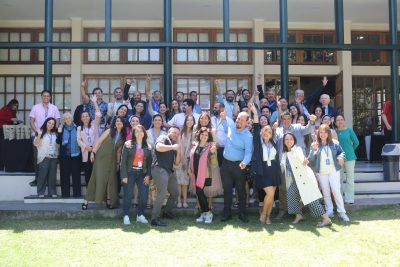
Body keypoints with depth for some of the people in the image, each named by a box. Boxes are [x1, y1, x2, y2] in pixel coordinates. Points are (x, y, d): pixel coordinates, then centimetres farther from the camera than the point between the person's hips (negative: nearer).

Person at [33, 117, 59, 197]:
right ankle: (41, 192, 3)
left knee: (52, 175, 5)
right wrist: (39, 135, -16)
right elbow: (35, 144, -1)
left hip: (53, 157, 4)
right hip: (44, 157, -4)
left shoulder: (55, 133, 14)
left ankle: (52, 192, 11)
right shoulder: (41, 132, 2)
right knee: (42, 175, -3)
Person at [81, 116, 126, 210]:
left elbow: (118, 151, 13)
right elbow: (99, 141, -4)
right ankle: (86, 201, -3)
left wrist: (118, 163, 12)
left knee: (111, 180, 3)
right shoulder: (109, 131, -1)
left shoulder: (123, 137, 9)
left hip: (112, 160, 4)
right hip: (101, 157, -4)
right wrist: (93, 152, -13)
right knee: (98, 178, -7)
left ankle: (109, 201, 13)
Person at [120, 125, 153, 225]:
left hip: (142, 173, 3)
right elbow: (123, 161, -3)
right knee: (128, 195, -2)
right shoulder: (128, 144, 0)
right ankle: (126, 216, 7)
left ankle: (140, 215, 12)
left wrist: (148, 175, 0)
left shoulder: (147, 146, 8)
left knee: (144, 195, -4)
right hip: (130, 172, -3)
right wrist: (124, 175, -9)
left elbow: (149, 162, 9)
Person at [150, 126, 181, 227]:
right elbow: (158, 147, -20)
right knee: (162, 194, -19)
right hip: (159, 169, -9)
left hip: (169, 171, 9)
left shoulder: (174, 145, 25)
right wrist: (173, 147, -12)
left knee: (175, 193, 18)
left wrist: (178, 152, 3)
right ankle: (155, 218, -16)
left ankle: (167, 211, 37)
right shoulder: (163, 138, 3)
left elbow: (177, 162, 20)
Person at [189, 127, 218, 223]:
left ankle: (207, 213, 1)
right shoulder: (195, 145, 11)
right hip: (196, 174, 6)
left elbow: (214, 163, -11)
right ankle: (204, 213, 19)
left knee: (199, 192, -13)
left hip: (204, 175, -6)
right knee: (199, 193, 8)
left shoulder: (210, 146, -5)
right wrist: (190, 170, 17)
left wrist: (213, 153, -26)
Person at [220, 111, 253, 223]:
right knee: (227, 189, 9)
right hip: (226, 163, 4)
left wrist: (244, 162, -39)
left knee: (241, 190, 4)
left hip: (238, 165, -4)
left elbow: (248, 152, -20)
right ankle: (227, 213, 18)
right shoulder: (230, 127, 0)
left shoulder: (248, 136, -14)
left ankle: (242, 214, 15)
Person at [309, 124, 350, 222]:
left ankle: (342, 212, -1)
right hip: (321, 172, 1)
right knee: (326, 193, 8)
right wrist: (313, 150, -20)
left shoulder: (334, 143, -1)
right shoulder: (315, 144, 0)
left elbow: (342, 152, 9)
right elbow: (311, 159, -3)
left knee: (336, 191, -8)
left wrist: (341, 157, -14)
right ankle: (329, 211, 18)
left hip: (333, 171, -1)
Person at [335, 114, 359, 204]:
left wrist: (350, 150, 11)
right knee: (339, 178, 8)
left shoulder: (349, 130, -3)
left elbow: (356, 142, 5)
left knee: (350, 177, 1)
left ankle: (349, 198, 7)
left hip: (349, 157, -2)